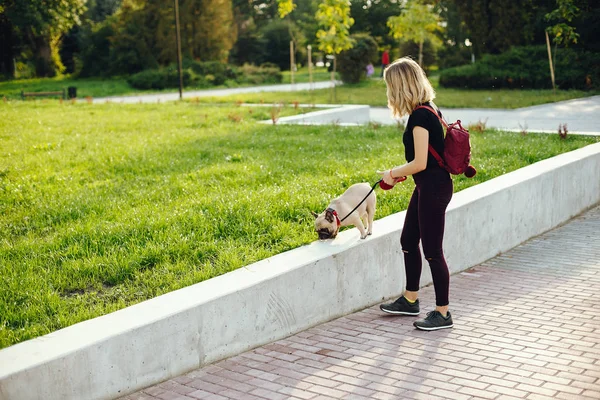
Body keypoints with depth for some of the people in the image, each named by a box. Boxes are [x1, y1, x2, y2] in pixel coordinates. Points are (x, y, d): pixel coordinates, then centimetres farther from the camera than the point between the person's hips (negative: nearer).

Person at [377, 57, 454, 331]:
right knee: (408, 241, 19)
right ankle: (410, 300, 35)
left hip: (433, 189, -10)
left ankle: (443, 314, 11)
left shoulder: (419, 116, -21)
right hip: (428, 186, 10)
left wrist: (393, 173, -7)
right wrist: (400, 173, 12)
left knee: (432, 250, -1)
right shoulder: (429, 109, 9)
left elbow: (420, 163, -23)